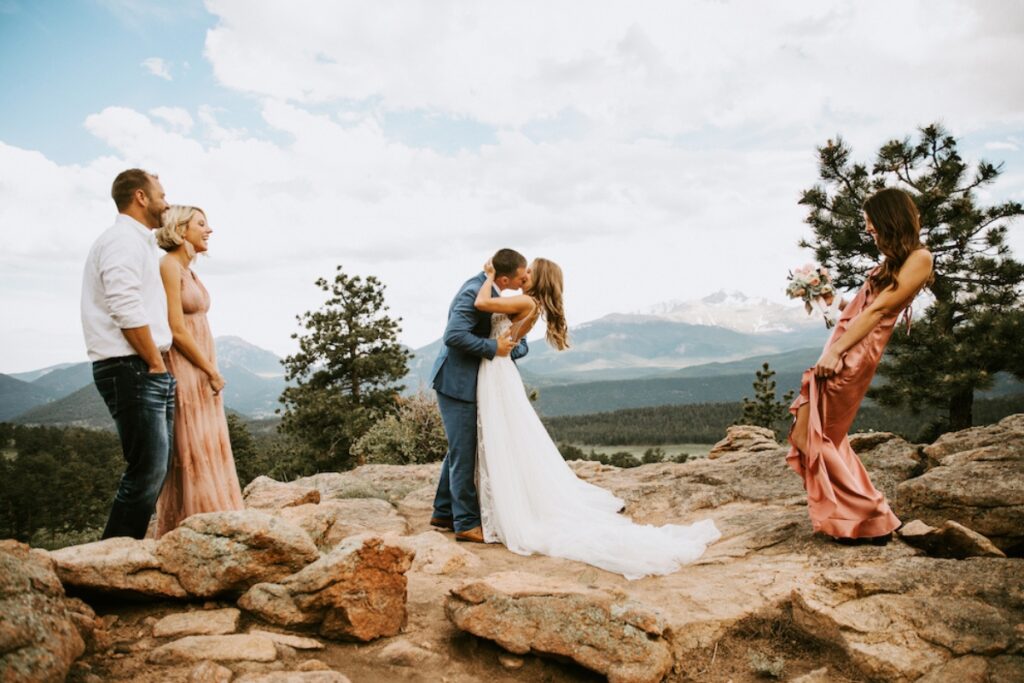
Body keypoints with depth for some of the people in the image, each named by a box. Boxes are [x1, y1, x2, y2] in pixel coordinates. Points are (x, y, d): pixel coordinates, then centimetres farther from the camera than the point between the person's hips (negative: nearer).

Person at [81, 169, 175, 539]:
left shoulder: (137, 242, 22)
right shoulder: (123, 239, -9)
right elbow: (127, 311, -20)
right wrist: (156, 363, -13)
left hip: (147, 370, 10)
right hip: (131, 368, -10)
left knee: (154, 468, 11)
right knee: (147, 470, -10)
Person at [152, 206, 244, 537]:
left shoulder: (188, 271, 16)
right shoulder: (169, 266, -11)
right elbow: (177, 330, -17)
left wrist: (211, 372, 8)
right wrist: (212, 371, -11)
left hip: (201, 373, 9)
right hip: (183, 372, -9)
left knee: (207, 453, 11)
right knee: (191, 454, -6)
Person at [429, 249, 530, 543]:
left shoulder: (494, 291, 8)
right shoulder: (474, 292, -21)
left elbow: (520, 343, 12)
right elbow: (454, 336, -30)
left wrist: (509, 348, -10)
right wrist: (493, 348, -22)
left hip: (469, 382, 10)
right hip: (458, 382, -10)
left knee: (459, 449, 17)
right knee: (463, 452, -3)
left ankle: (444, 512, 29)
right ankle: (467, 523, 6)